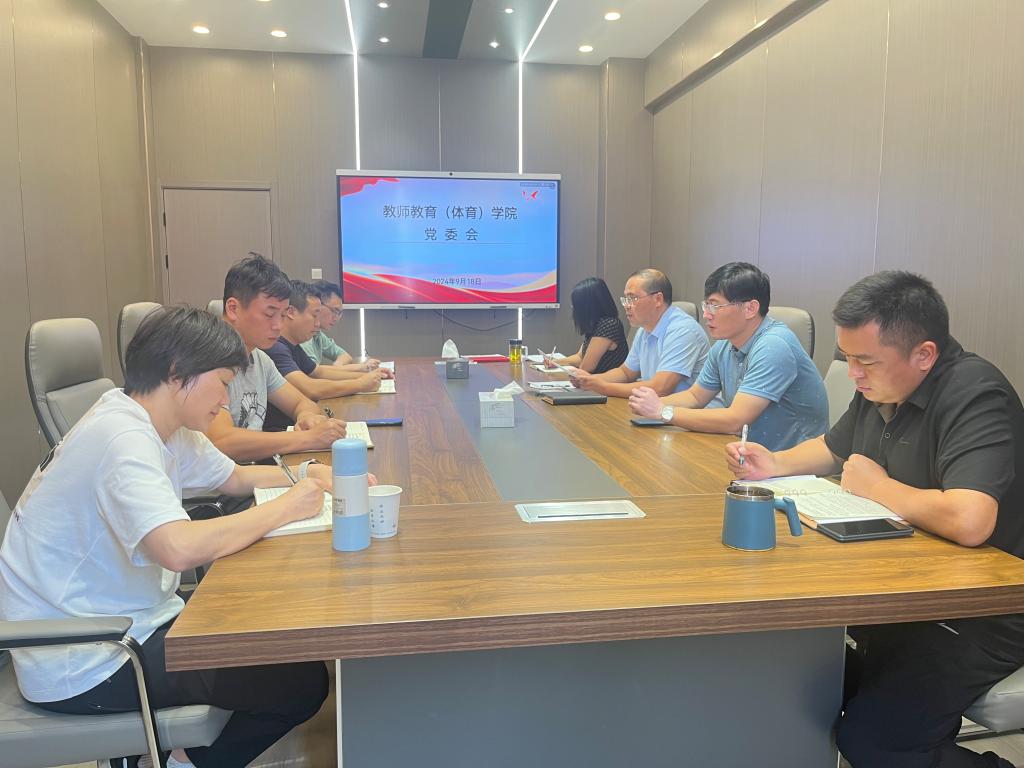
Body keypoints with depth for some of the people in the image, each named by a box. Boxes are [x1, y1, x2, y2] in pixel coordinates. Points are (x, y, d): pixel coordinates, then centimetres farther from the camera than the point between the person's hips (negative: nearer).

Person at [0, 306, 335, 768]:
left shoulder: (161, 423, 3)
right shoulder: (123, 437, -25)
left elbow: (234, 478, 17)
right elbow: (179, 549, -40)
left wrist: (308, 477, -2)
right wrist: (284, 508, -25)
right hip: (79, 669, -10)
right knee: (300, 683, -11)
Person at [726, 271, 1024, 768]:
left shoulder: (974, 396, -24)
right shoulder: (881, 388, 3)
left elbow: (969, 521, -39)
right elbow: (834, 447, 23)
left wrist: (876, 486, -20)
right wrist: (774, 463, 2)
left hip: (981, 619, -8)